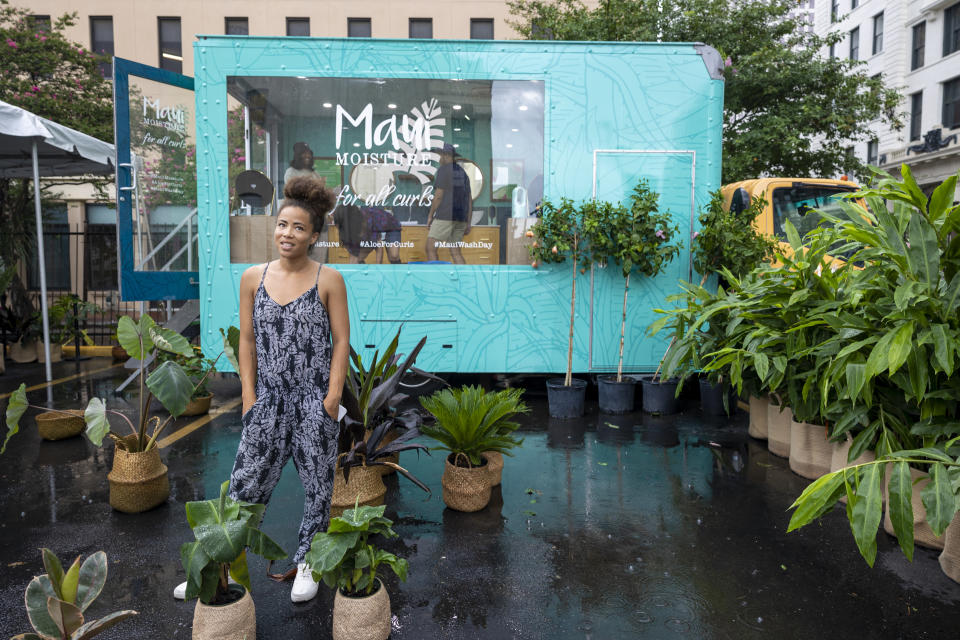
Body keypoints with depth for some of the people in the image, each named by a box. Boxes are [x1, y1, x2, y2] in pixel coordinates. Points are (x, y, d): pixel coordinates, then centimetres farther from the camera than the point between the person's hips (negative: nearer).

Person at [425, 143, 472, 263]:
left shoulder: (443, 170, -4)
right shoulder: (462, 172, 18)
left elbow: (438, 196, -11)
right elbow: (469, 200, 16)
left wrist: (430, 215, -3)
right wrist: (468, 223, 18)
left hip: (445, 216, -8)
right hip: (461, 217, 8)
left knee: (430, 248, -4)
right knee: (455, 251, 10)